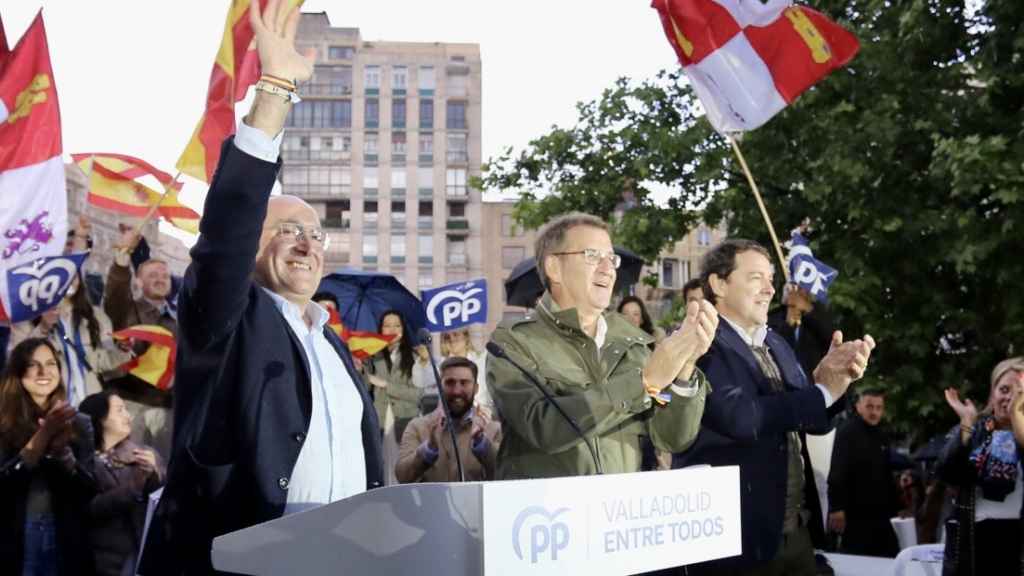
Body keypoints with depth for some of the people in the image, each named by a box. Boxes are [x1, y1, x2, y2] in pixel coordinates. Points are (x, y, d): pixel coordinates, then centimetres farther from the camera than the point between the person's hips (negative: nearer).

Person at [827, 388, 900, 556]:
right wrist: (836, 507, -25)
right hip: (855, 513, -8)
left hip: (879, 514, 8)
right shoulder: (847, 431, -9)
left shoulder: (881, 436, 16)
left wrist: (894, 507, 16)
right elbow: (837, 473, -18)